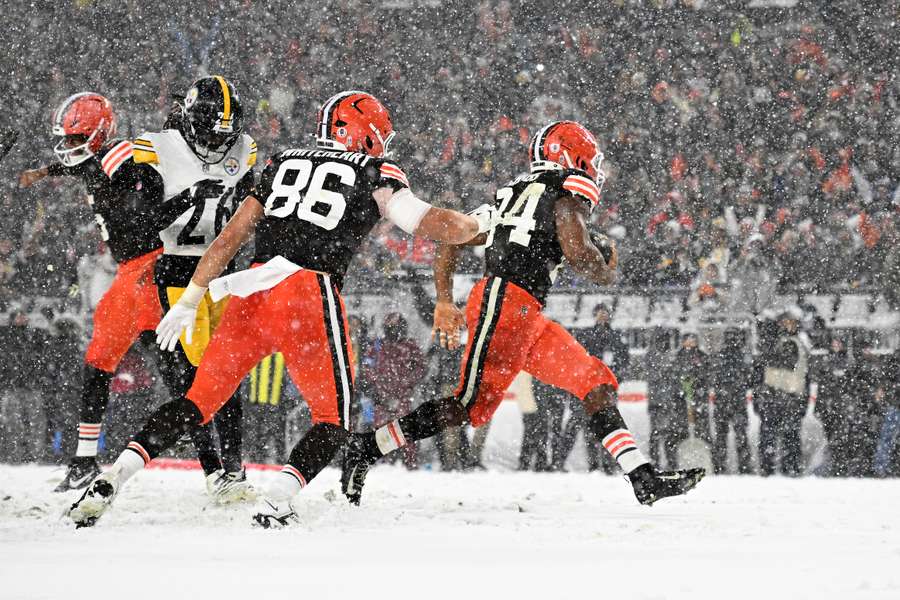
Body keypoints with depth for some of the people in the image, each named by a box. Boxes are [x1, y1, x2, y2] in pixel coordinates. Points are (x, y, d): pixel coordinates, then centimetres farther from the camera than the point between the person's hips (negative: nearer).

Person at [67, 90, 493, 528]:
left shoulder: (283, 163, 23)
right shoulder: (374, 173, 12)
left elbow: (229, 238, 19)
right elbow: (430, 224, 3)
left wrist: (191, 300, 22)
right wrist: (480, 224, 23)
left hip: (253, 290, 4)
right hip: (311, 293, -4)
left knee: (199, 401, 11)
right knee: (333, 421, 10)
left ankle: (111, 479, -3)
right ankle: (274, 504, -11)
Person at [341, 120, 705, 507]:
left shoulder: (511, 193, 24)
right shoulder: (567, 194, 0)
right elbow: (578, 254, -14)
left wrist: (444, 302, 17)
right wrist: (608, 272, 8)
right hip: (507, 302, -10)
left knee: (596, 382, 7)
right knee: (471, 406, -12)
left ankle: (644, 480, 1)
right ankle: (366, 449, -7)